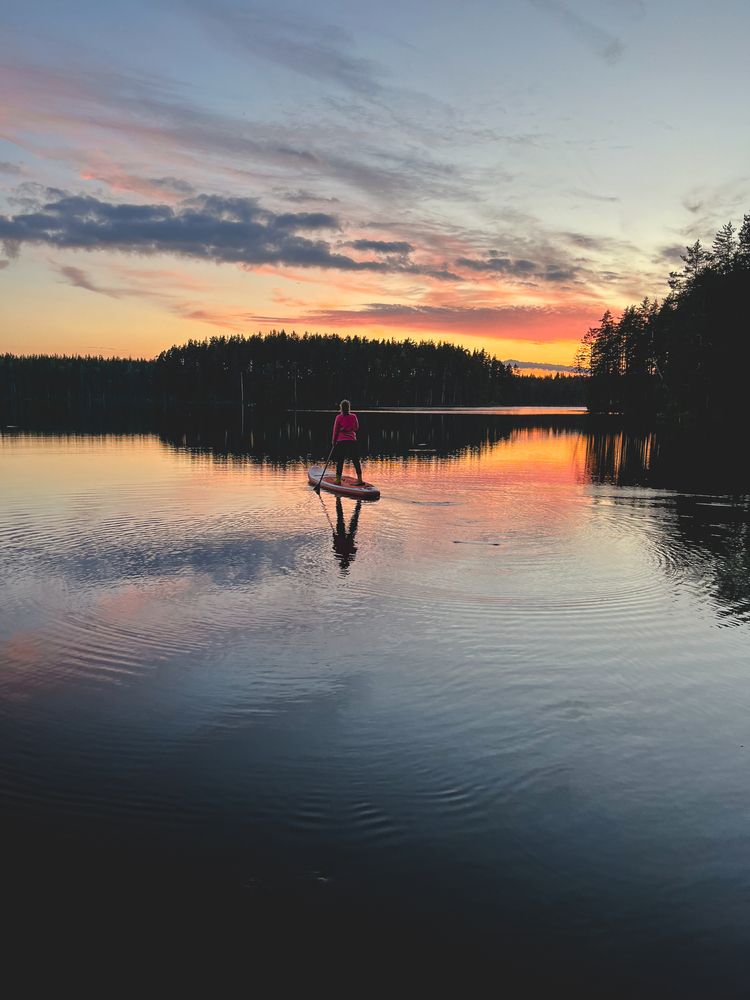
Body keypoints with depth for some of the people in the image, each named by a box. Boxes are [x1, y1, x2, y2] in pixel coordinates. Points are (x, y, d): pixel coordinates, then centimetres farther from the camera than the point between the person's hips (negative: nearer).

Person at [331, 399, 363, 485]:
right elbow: (356, 428, 7)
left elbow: (335, 430, -1)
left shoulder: (338, 417, -6)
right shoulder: (353, 416, -1)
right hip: (352, 441, 2)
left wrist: (334, 441, 8)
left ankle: (338, 480, 5)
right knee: (356, 461, 7)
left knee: (340, 462, 5)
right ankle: (360, 480, 7)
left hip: (341, 442, -2)